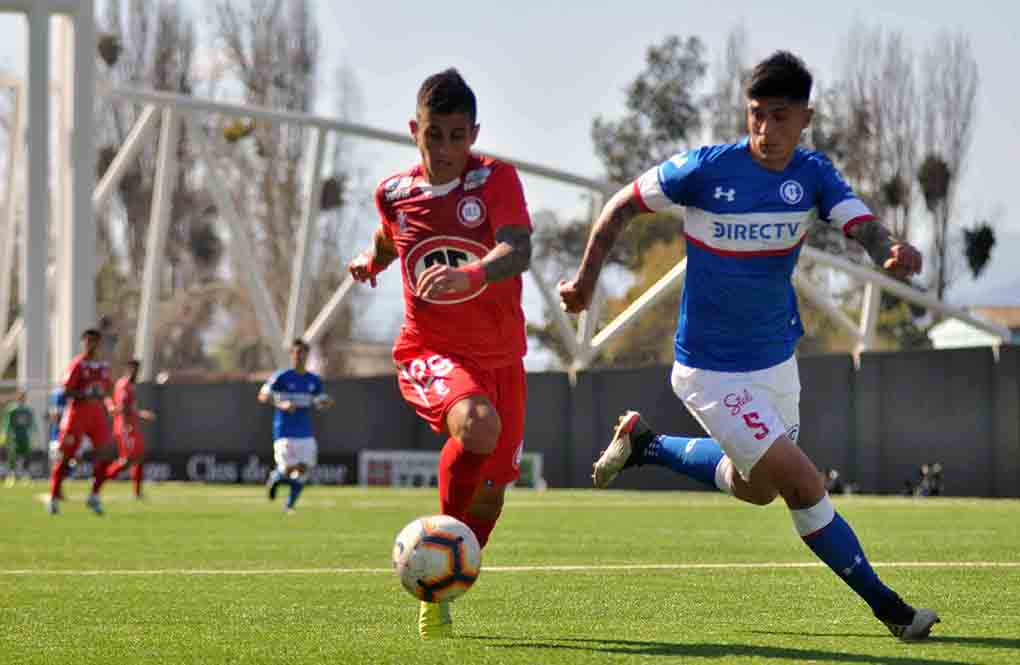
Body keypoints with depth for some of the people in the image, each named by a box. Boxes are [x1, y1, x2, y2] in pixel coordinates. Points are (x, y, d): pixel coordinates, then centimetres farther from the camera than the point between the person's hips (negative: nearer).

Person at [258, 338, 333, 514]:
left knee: (302, 470, -3)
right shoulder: (281, 377, -6)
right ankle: (275, 476, 24)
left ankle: (289, 505, 11)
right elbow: (263, 396, -8)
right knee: (289, 469, -12)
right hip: (285, 432, -4)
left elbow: (320, 403, 18)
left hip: (305, 433, 4)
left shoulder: (314, 380, 9)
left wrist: (327, 402, -6)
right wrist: (281, 404, -24)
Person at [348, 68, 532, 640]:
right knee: (478, 425, -33)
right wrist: (372, 259, 6)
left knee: (490, 490, 7)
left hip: (500, 355, 1)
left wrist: (469, 274, -49)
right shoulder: (394, 193, -1)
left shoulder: (496, 179, -11)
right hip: (429, 352, -1)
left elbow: (517, 251, -31)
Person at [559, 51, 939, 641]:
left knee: (756, 487, 26)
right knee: (805, 487, -14)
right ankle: (885, 605, 0)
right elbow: (624, 206, -5)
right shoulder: (707, 168, -19)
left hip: (777, 358, 6)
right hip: (713, 370, -6)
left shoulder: (813, 174, -8)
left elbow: (863, 225, -23)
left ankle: (645, 443, 44)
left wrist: (892, 250, -46)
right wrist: (587, 278, -8)